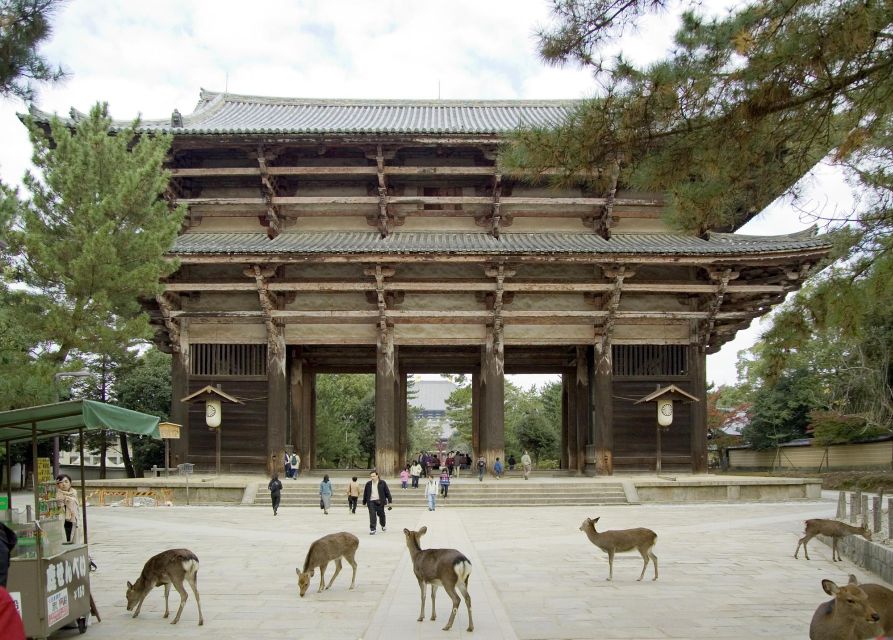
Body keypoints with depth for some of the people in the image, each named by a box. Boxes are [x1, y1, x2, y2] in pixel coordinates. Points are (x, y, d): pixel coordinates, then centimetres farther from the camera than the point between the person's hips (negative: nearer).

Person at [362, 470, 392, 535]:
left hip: (379, 502, -1)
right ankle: (372, 529, -5)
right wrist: (364, 502, 18)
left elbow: (387, 492, 1)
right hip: (371, 502, 1)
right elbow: (365, 493, 14)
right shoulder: (368, 484, 4)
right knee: (372, 515, -9)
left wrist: (389, 501, -2)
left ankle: (383, 526, 39)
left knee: (381, 514, 11)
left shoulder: (382, 483, -2)